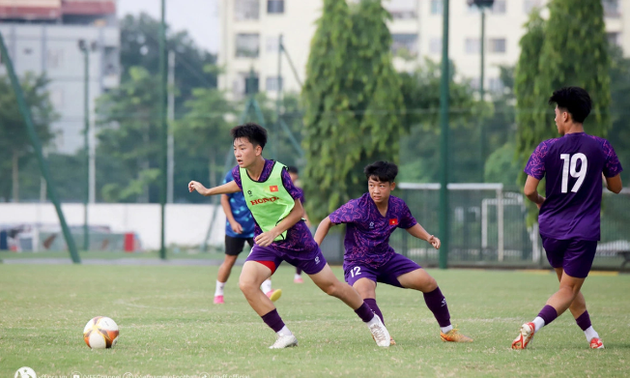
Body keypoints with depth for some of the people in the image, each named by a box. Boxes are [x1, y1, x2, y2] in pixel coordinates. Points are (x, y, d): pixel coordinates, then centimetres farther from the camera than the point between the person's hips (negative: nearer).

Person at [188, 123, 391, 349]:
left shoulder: (279, 172, -22)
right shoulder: (239, 173, -10)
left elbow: (298, 211, -15)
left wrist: (274, 232, -27)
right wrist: (207, 191, 21)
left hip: (296, 238, -3)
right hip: (266, 241, 3)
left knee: (331, 287, 7)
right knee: (246, 283, -22)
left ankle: (372, 321, 31)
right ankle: (284, 336, -12)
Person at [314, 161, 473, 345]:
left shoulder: (398, 206, -7)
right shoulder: (357, 207, -23)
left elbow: (411, 224, 16)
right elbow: (327, 222, -13)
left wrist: (428, 237, -2)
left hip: (386, 259, 5)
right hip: (358, 261, -5)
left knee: (427, 282, -1)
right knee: (364, 289, -39)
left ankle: (447, 331, 16)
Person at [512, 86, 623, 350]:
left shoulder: (547, 149, -5)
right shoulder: (601, 147, -4)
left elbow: (529, 190, -9)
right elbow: (616, 187, 8)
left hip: (552, 229, 2)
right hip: (585, 233, -1)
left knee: (569, 286, 20)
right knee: (568, 291, 1)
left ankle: (592, 336, 19)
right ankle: (534, 324, -24)